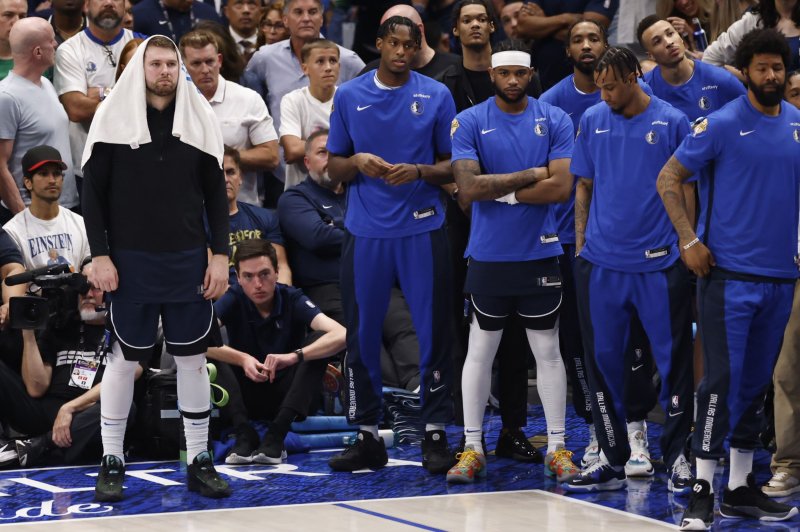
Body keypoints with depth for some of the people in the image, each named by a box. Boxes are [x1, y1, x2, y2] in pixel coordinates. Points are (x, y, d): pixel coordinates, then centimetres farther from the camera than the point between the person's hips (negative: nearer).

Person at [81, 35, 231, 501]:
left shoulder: (200, 117, 4)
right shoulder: (114, 116, -3)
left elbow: (215, 193, 7)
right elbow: (94, 192, -2)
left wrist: (220, 255, 1)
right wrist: (100, 256, -8)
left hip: (188, 261, 2)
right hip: (131, 261, -2)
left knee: (193, 359, 7)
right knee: (123, 360, 4)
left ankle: (200, 461, 16)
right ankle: (112, 462, 14)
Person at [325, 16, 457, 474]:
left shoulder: (437, 96, 3)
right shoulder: (349, 96, 7)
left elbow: (452, 167, 5)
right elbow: (334, 167, 11)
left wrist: (419, 171, -14)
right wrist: (358, 163, -10)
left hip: (423, 230, -1)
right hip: (366, 230, 2)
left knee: (433, 332, -2)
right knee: (362, 335, 4)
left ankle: (436, 433, 6)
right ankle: (368, 434, 13)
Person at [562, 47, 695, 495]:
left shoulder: (672, 122, -2)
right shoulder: (593, 121, 7)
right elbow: (584, 186, 12)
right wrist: (581, 246, 8)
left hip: (658, 262, -3)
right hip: (600, 263, 3)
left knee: (674, 359, 0)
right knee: (603, 359, 7)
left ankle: (677, 457, 11)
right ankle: (612, 461, 17)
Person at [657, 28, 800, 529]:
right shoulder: (722, 125, -7)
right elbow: (669, 178, -4)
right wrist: (689, 240, -12)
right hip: (729, 273, -5)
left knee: (757, 382, 12)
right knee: (724, 379, -10)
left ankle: (742, 488, 21)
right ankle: (703, 492, -8)